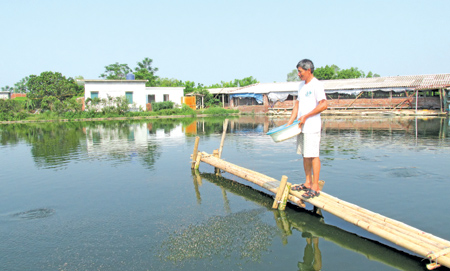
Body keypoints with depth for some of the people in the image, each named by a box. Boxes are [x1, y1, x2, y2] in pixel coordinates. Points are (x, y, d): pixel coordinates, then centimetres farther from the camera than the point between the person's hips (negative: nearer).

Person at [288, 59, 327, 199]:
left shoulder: (316, 85, -10)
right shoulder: (301, 85, 16)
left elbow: (323, 105, -17)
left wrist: (306, 116, -15)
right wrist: (290, 122, 10)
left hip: (312, 126, -8)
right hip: (301, 126, 8)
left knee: (313, 156, -5)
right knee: (305, 155, 12)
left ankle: (315, 187, 1)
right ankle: (308, 183, 21)